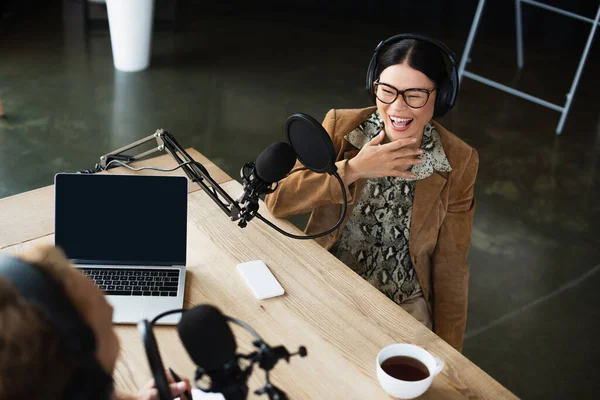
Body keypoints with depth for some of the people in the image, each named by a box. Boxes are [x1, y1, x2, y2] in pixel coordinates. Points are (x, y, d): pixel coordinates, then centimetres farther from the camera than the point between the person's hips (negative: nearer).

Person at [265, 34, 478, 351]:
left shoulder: (459, 162, -8)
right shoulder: (340, 126, -7)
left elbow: (450, 265, -1)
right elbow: (277, 199, -13)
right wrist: (353, 169, -22)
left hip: (404, 309, 0)